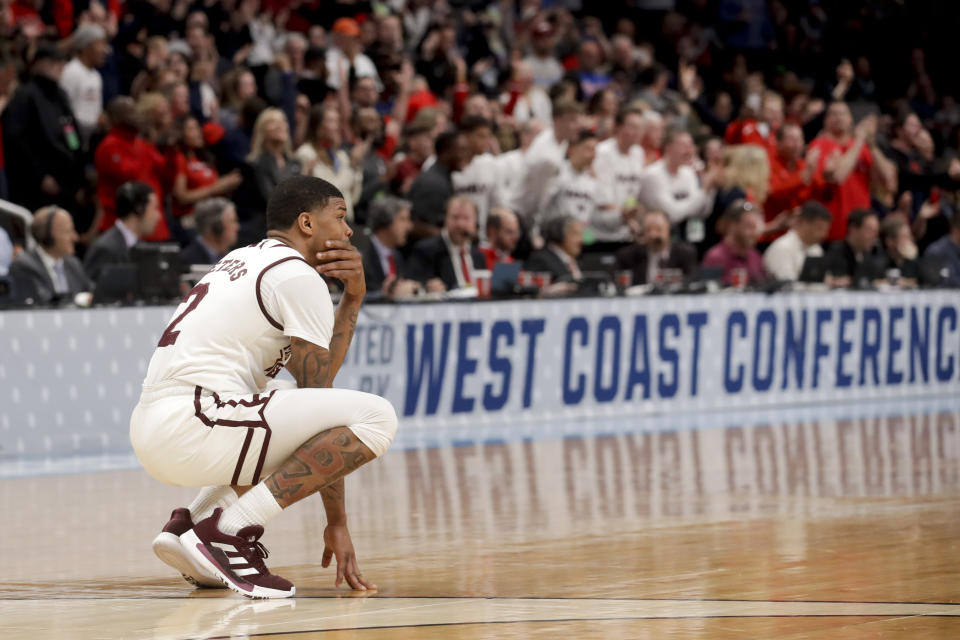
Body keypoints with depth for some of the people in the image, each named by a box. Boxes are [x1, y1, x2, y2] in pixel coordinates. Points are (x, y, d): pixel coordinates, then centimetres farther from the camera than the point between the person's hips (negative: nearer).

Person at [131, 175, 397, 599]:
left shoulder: (244, 260, 25)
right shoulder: (299, 276, -2)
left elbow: (314, 369, 27)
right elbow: (317, 397, -2)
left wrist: (351, 300, 13)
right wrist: (337, 523, 0)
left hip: (148, 430, 10)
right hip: (193, 428, -9)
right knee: (376, 417, -12)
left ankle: (192, 522, 13)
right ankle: (228, 531, -17)